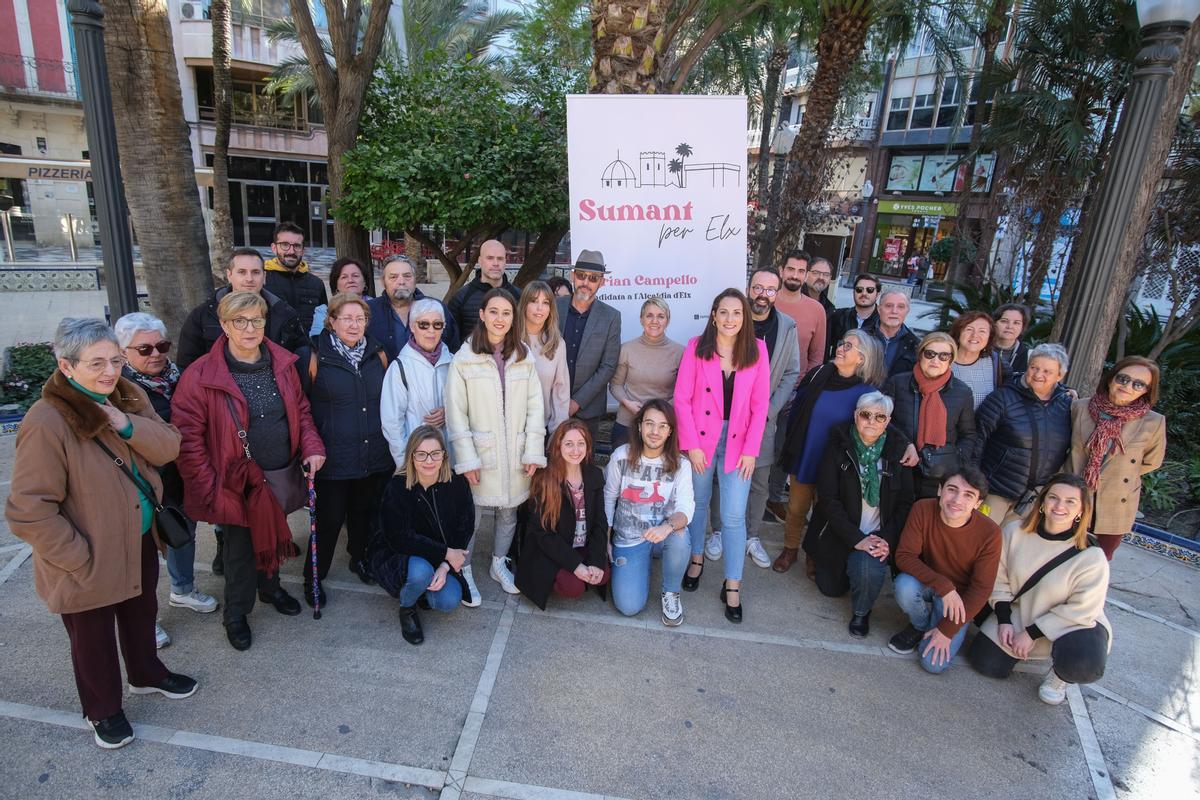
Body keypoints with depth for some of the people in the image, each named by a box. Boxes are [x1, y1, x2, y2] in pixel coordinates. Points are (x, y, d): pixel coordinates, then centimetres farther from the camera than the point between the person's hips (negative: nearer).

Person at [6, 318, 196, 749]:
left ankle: (146, 674, 53)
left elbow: (168, 448, -8)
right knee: (94, 638, 17)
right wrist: (81, 560, -20)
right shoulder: (47, 423, -27)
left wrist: (127, 425, -26)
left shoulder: (128, 396, -5)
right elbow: (30, 511, -24)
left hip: (140, 542, 6)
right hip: (91, 562, -6)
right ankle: (103, 712, 41)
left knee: (141, 613, 27)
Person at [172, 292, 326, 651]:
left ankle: (270, 586, 50)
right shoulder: (201, 376, -15)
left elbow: (301, 410, 10)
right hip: (237, 484, -4)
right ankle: (236, 613, 34)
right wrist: (208, 488, -16)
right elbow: (188, 439, -14)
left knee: (273, 538, 23)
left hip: (282, 477, 4)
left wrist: (312, 447, -5)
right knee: (240, 547, 11)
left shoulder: (282, 364, -1)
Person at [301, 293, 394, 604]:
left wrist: (392, 443, 12)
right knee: (329, 519, 7)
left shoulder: (378, 355, 3)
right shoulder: (316, 358, -8)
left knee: (365, 513, 19)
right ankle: (313, 577, 28)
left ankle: (360, 558, 44)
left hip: (375, 457, 4)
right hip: (333, 458, -4)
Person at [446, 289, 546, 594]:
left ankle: (499, 564, 39)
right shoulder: (464, 359, -7)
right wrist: (466, 459, -11)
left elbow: (534, 407, 2)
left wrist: (533, 452, -3)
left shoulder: (524, 357, 2)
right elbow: (456, 414, -7)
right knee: (470, 516, 5)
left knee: (509, 512, 17)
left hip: (515, 455, 3)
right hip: (480, 454, -3)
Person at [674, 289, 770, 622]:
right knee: (698, 503, 16)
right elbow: (682, 398, -4)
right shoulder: (696, 347, -5)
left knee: (733, 516, -1)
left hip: (738, 443, 0)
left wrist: (751, 450, -5)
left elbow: (761, 404, -1)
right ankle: (696, 558, 40)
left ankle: (732, 586, 15)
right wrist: (692, 445, -8)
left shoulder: (757, 350, -2)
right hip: (701, 438, 0)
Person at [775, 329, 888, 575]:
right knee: (796, 507, 16)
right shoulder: (818, 375, -6)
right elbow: (796, 410, 2)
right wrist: (790, 449, 2)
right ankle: (790, 549, 38)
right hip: (803, 458, 2)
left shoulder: (866, 393, -14)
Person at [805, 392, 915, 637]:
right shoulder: (838, 445, -10)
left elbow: (905, 502, -3)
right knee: (832, 588, 12)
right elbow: (827, 498, -15)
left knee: (868, 571, -30)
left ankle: (861, 612, 4)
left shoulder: (898, 449, -5)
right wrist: (857, 539, -22)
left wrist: (888, 540, -17)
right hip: (839, 533, 1)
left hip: (878, 536, -1)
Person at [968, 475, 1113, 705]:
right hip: (1020, 613, 3)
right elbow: (999, 579, -3)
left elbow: (1082, 610, -19)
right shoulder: (1014, 532, -13)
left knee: (1084, 665, -33)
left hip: (1074, 625, -3)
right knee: (984, 662, -3)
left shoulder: (1091, 556, -22)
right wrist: (1004, 620, -10)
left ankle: (1060, 674, 5)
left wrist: (1031, 633, -18)